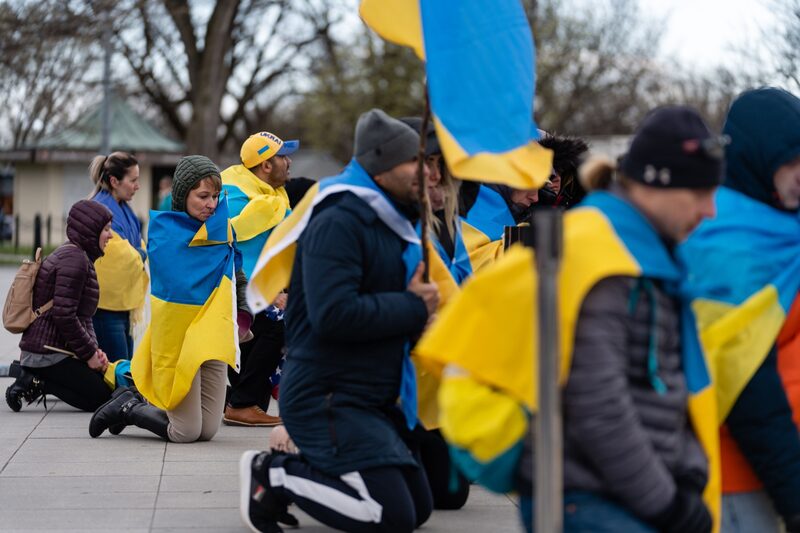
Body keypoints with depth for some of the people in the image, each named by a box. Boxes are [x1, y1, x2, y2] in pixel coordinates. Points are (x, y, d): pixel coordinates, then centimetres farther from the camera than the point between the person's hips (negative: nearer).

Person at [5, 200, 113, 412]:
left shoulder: (78, 256, 18)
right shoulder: (75, 259, -16)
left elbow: (83, 315, 19)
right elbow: (64, 315, -23)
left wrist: (93, 348, 6)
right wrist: (89, 353, -14)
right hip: (48, 353, -10)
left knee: (103, 382, 10)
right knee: (100, 397, -9)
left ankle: (33, 377, 6)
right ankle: (36, 383, -8)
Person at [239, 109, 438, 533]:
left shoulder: (388, 225, 17)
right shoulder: (338, 223, -16)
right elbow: (333, 314, -28)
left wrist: (416, 303, -2)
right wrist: (412, 307, -18)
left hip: (369, 400, 10)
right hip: (328, 399, -10)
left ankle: (292, 470, 15)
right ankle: (272, 476, -3)